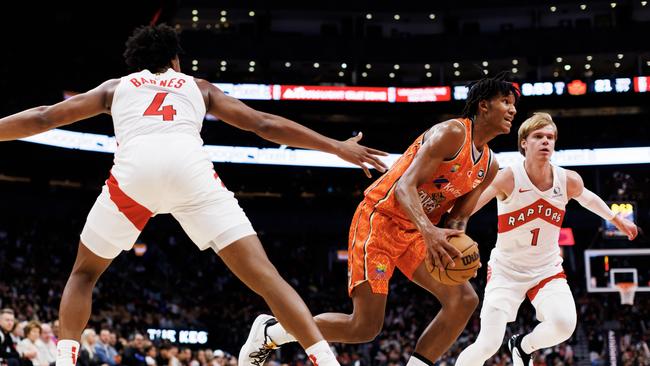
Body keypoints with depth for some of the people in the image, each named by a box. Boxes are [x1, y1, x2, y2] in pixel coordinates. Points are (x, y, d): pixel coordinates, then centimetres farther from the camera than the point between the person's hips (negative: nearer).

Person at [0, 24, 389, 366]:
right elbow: (265, 124, 29)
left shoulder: (115, 87, 35)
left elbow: (43, 117, 34)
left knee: (84, 272, 23)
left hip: (134, 170, 1)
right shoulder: (199, 87, 34)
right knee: (264, 275, 0)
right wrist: (337, 147, 31)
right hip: (191, 167, 0)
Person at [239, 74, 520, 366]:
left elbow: (459, 217, 12)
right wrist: (429, 230, -42)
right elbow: (405, 186, -26)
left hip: (414, 232, 8)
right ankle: (268, 331, 7)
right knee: (366, 325, -11)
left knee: (464, 300, -8)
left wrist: (454, 242, -12)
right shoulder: (452, 133, -16)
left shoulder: (489, 166, 9)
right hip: (379, 220, -8)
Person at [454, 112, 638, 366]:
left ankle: (523, 346, 8)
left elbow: (587, 198, 16)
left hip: (547, 268, 3)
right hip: (506, 270, -3)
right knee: (487, 345, -16)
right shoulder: (507, 179, -21)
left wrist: (617, 219, 31)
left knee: (564, 324, -25)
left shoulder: (569, 181, -8)